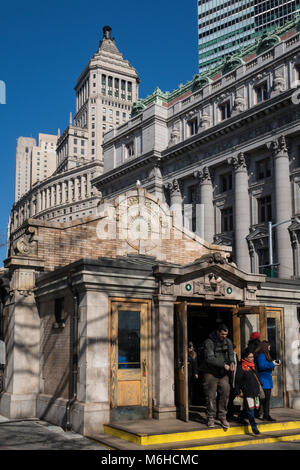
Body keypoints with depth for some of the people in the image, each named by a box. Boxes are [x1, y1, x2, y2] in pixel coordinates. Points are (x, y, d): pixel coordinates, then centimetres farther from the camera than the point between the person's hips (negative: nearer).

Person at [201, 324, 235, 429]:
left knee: (225, 392, -4)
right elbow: (210, 358, -21)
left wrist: (232, 362, -19)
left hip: (223, 373, 5)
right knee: (211, 396, -1)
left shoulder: (228, 342, 7)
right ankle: (211, 418, 10)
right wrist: (223, 365, -26)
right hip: (210, 373, -4)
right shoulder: (209, 342, -13)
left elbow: (231, 353, 5)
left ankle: (223, 417, 7)